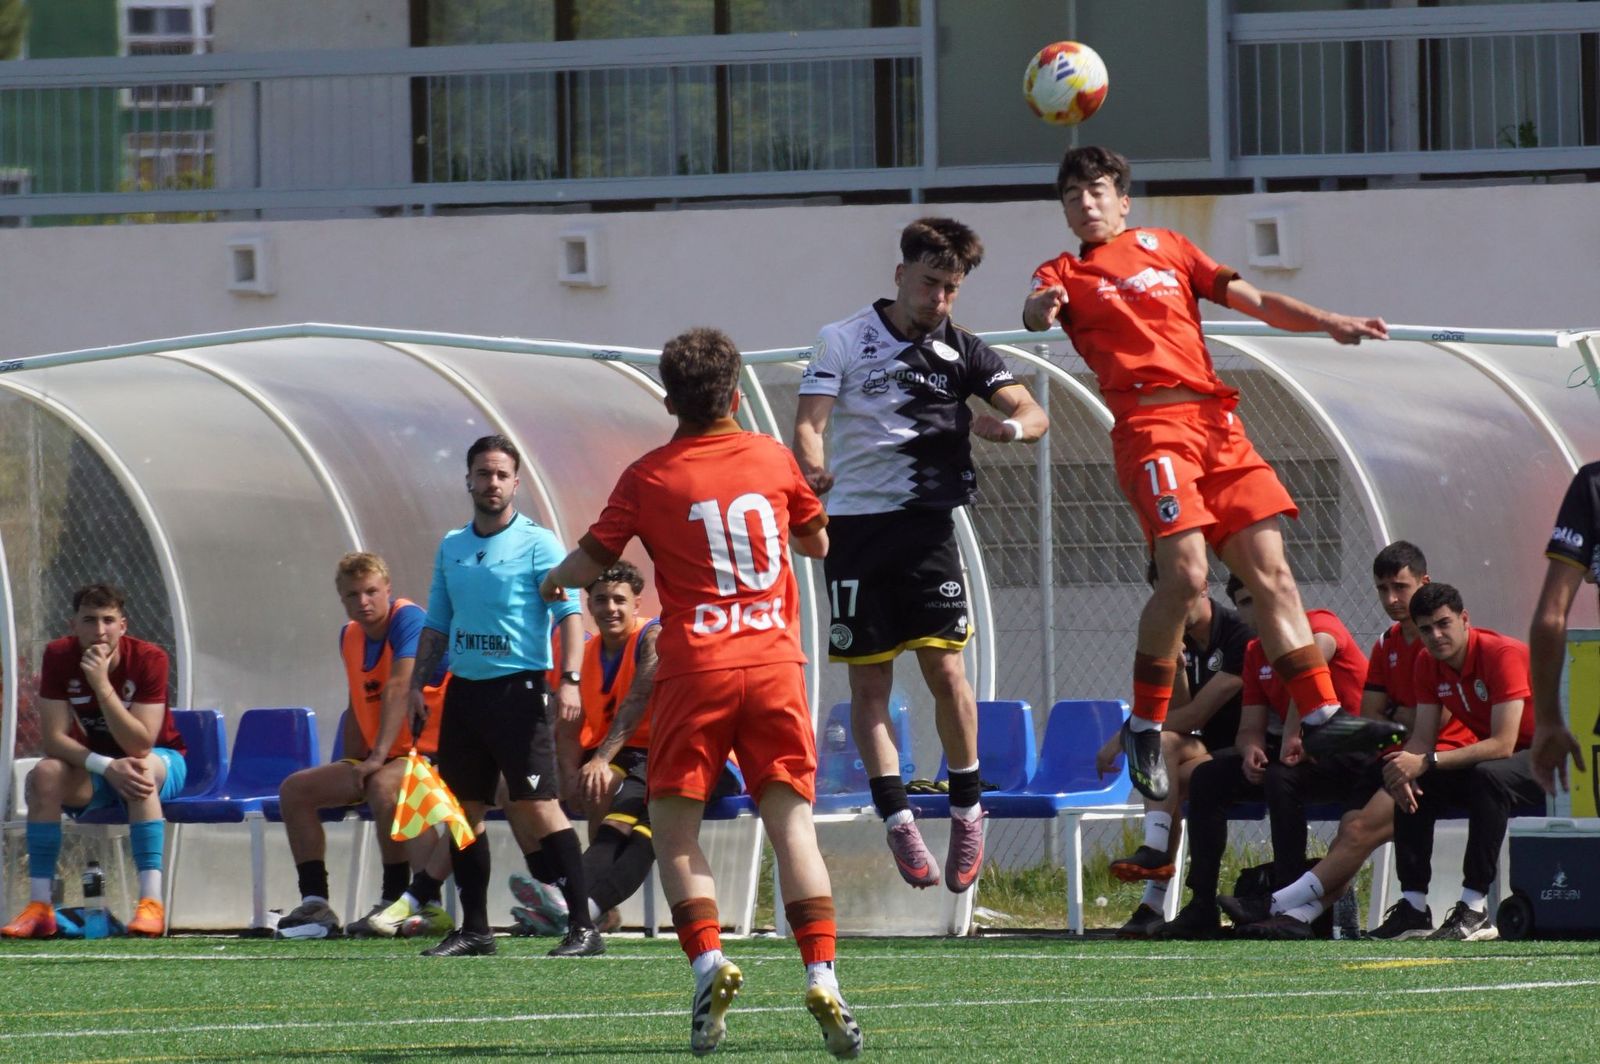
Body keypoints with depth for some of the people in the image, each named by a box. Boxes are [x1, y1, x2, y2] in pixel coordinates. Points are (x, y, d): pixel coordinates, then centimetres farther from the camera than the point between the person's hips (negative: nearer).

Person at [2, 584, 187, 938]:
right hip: (90, 764, 3)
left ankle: (151, 903, -43)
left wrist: (102, 685, -37)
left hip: (163, 763, -3)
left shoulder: (149, 659, -22)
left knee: (143, 768, -38)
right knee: (45, 775, -28)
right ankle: (39, 907, -27)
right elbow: (54, 738, -19)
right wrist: (106, 767, -34)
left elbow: (140, 746, -29)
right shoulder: (59, 656, -14)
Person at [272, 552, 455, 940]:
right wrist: (352, 767, 10)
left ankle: (399, 902, -31)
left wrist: (378, 757, -35)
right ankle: (315, 904, -2)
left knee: (382, 786, -39)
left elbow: (399, 689, -28)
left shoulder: (409, 618, -16)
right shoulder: (350, 637, 8)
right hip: (384, 760, 9)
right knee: (294, 790, 2)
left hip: (430, 750, -9)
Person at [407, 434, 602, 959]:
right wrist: (418, 684, 11)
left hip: (518, 688, -6)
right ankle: (474, 929, 15)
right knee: (463, 810, 7)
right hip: (463, 690, 6)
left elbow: (569, 613, -10)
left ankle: (583, 925, -11)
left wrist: (569, 679, -21)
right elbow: (437, 625, 21)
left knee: (537, 806, -12)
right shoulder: (451, 548, 14)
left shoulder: (537, 544, -4)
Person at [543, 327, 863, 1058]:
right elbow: (817, 543, 21)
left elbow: (590, 563, 6)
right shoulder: (772, 459, 6)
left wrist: (554, 579, 28)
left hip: (695, 670, -2)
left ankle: (707, 958, -13)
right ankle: (823, 976, -14)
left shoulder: (648, 477, -1)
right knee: (792, 825, 1)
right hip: (776, 664, 2)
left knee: (675, 828, 7)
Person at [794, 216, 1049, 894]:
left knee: (945, 670, -7)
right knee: (869, 683, -1)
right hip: (854, 525, -1)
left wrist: (1010, 425, -24)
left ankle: (967, 811, 9)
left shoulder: (962, 351, 8)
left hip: (927, 525, 1)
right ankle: (897, 820, 4)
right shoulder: (843, 341, 3)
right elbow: (809, 424, -6)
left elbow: (1034, 415, 1)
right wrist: (812, 470, -29)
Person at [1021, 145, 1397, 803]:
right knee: (1185, 572, -21)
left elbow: (1252, 300, 21)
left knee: (1270, 571, 0)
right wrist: (1041, 310, -33)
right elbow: (1035, 315, -9)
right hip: (1149, 424, -4)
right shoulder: (1064, 274, 14)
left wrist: (1328, 323, 7)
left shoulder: (1165, 247, 24)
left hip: (1216, 421, 4)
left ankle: (1321, 716, 3)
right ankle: (1145, 728, -8)